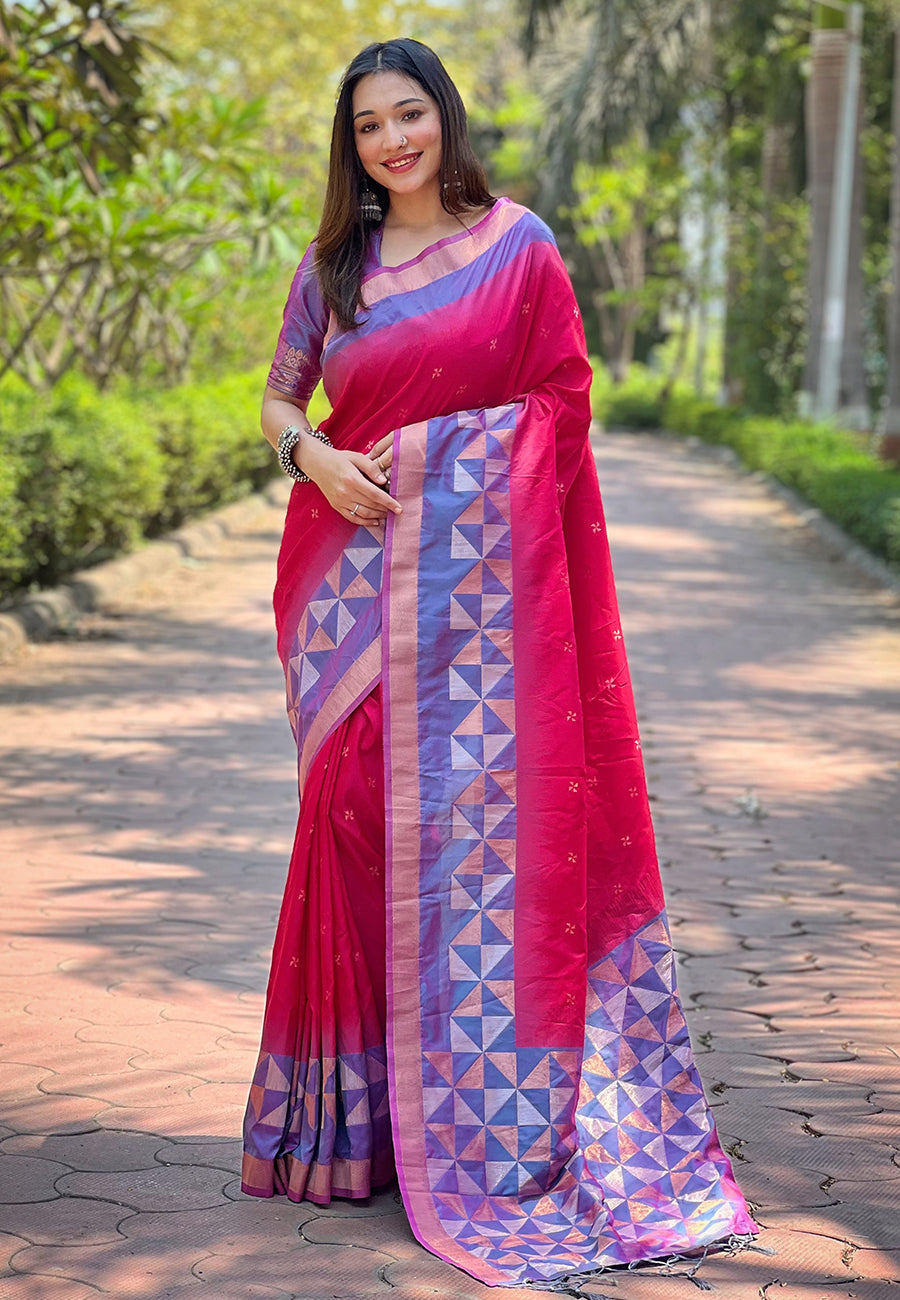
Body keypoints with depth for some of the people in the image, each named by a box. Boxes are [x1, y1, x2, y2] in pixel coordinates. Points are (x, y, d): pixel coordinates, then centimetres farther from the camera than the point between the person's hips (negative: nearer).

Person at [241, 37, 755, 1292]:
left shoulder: (516, 243, 2)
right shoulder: (332, 266, 12)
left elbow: (562, 398, 1)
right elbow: (280, 398, 15)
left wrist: (430, 453, -7)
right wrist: (315, 458, -6)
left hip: (480, 572, -3)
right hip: (360, 569, 3)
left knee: (477, 808, -5)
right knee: (359, 808, 2)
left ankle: (489, 1116, 5)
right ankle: (359, 1106, 15)